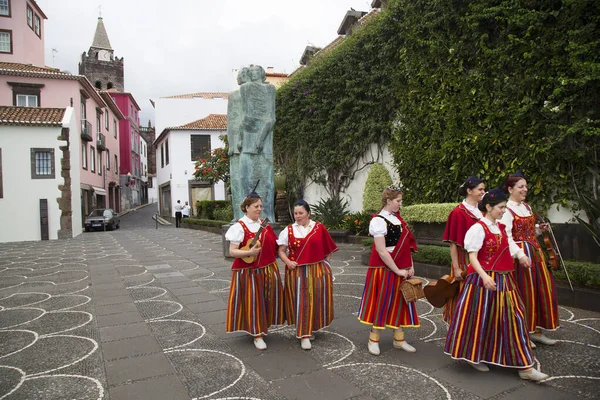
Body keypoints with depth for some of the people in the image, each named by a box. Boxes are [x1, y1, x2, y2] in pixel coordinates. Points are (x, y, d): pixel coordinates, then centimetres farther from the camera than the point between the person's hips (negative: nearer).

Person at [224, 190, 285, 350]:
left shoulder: (265, 225, 7)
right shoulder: (239, 227, -11)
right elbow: (232, 251, -14)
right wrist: (249, 252, -27)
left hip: (268, 270, 6)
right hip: (248, 272, -6)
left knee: (267, 300, 12)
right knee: (252, 301, 1)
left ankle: (262, 328, 32)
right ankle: (257, 334, 14)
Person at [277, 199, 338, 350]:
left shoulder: (319, 228, -1)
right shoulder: (289, 230, 0)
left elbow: (328, 248, 7)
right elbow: (281, 250, 4)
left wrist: (325, 263, 2)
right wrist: (287, 262, -11)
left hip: (317, 271, 1)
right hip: (296, 272, -1)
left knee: (315, 300, 9)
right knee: (300, 301, 0)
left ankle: (311, 328, 29)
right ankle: (304, 334, 9)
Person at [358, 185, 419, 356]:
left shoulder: (397, 218, 8)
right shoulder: (379, 221, -17)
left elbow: (406, 243, 12)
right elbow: (381, 251, -20)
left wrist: (410, 266, 5)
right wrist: (398, 271, -16)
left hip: (402, 269, 8)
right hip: (385, 270, -8)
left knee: (400, 303, 13)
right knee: (382, 303, 2)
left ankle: (399, 339, 26)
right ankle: (373, 340, 17)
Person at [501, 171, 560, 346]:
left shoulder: (527, 207, 13)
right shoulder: (507, 210, -14)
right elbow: (506, 238, -20)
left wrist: (539, 229, 4)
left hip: (535, 251, 8)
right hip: (520, 253, -8)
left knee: (541, 289, 12)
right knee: (523, 292, -1)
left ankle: (535, 330, 25)